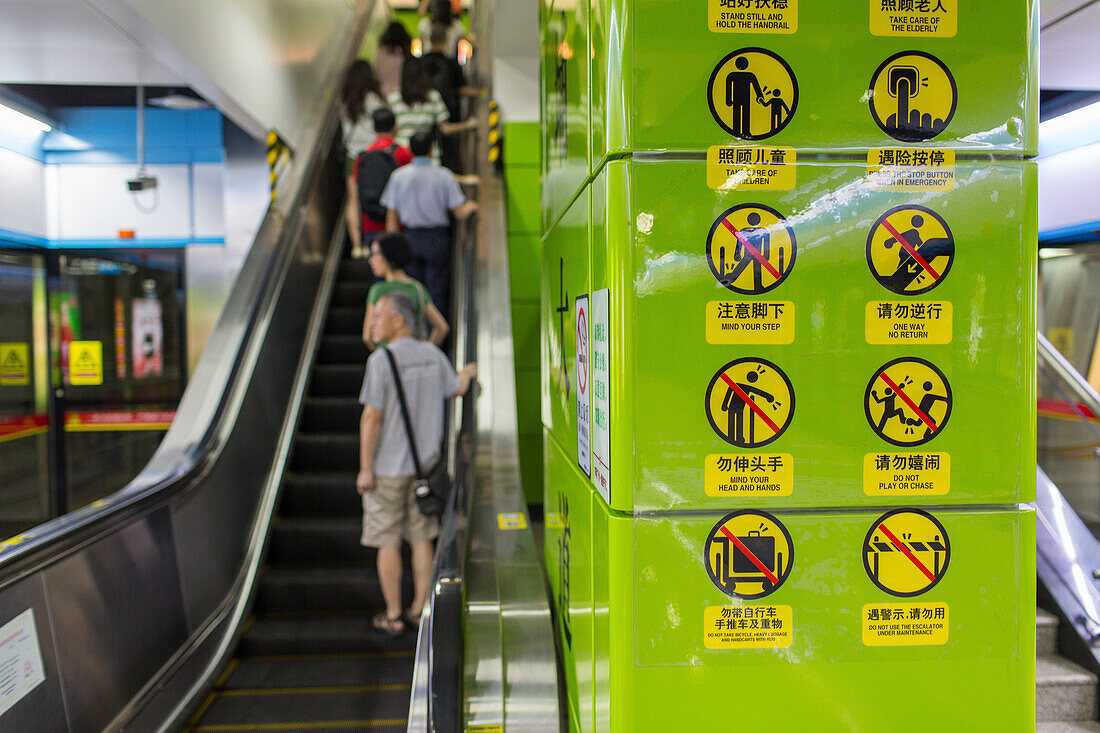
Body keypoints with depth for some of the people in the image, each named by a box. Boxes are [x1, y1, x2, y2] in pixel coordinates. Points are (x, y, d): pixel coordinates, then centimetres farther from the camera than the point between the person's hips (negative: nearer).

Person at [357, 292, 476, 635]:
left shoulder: (381, 360, -18)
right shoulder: (433, 354, 0)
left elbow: (372, 417, -19)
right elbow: (456, 390, 17)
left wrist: (365, 468, -12)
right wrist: (468, 372, 40)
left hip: (387, 467, -5)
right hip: (424, 464, 5)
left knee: (388, 542, 7)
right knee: (421, 538, 13)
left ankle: (393, 616, 17)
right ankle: (419, 610, 22)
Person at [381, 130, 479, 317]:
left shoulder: (398, 176, -1)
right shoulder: (444, 176, -8)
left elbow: (391, 218, 0)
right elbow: (460, 214, -7)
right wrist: (471, 206, 16)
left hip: (410, 238, 2)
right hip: (437, 238, -2)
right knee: (437, 290, 5)